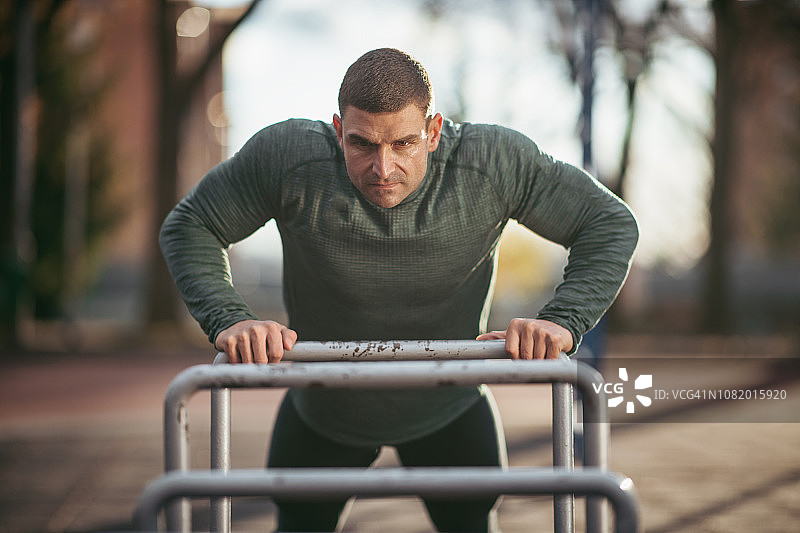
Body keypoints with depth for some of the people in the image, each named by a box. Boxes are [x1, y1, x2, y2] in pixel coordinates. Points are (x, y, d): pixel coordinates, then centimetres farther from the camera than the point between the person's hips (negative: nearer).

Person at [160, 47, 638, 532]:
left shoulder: (494, 162, -30)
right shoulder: (288, 157, -30)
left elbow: (611, 224, -19)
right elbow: (189, 228, -16)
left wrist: (562, 321, -34)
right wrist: (228, 319, -33)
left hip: (451, 412, 0)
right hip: (322, 415, 0)